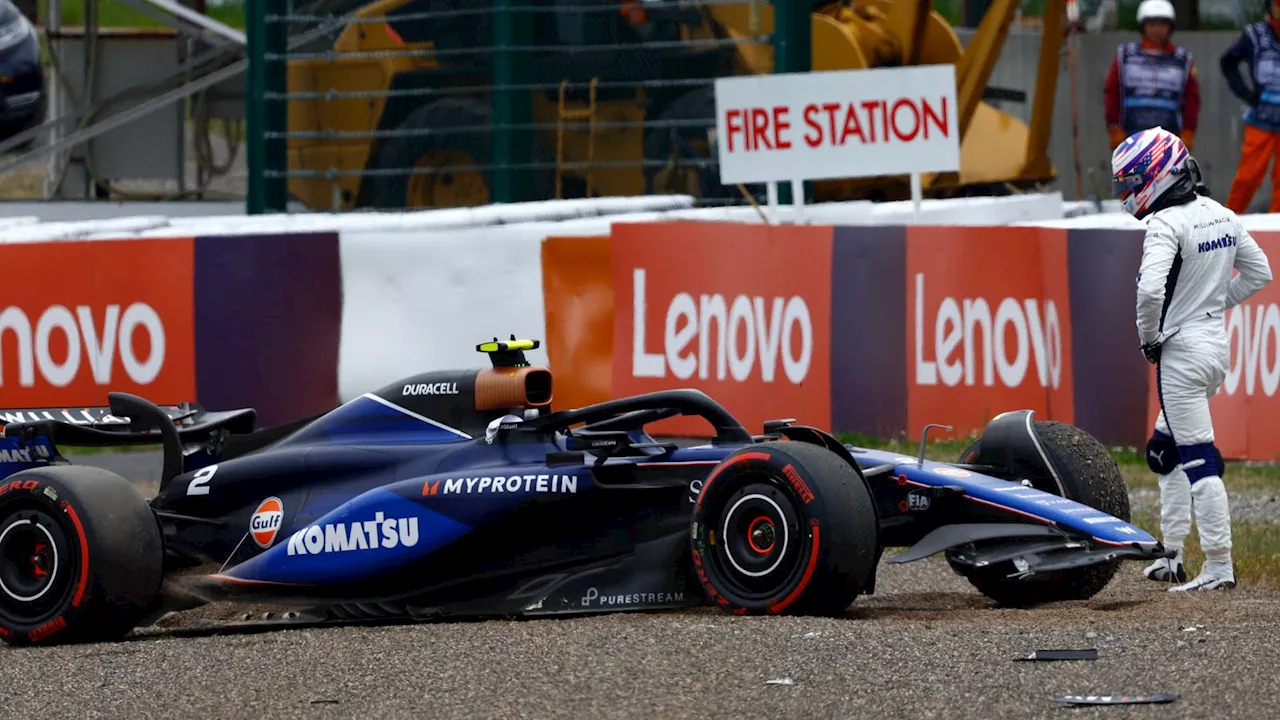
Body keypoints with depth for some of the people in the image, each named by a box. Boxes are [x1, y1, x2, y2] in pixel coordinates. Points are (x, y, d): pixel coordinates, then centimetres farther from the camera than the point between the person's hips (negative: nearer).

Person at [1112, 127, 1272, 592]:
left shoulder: (1166, 224, -18)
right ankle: (1171, 556, 20)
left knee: (1198, 458, -6)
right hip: (1217, 342, 9)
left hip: (1182, 349, -9)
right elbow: (1259, 273, 18)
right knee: (1165, 451, 20)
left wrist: (1148, 339, -13)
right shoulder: (1222, 217, 8)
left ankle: (1219, 566, -6)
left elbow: (1151, 290, -30)